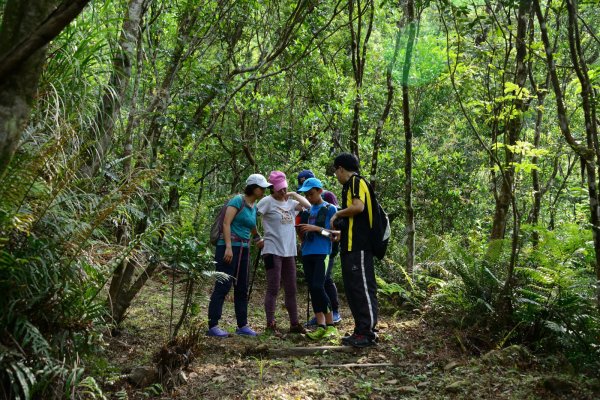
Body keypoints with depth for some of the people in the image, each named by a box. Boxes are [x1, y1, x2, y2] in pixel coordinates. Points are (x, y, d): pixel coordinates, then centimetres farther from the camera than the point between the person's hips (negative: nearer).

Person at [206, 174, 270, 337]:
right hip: (229, 248, -8)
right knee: (223, 286, -8)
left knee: (242, 288, 12)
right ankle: (212, 326, -4)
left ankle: (242, 325, 20)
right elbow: (226, 223, -15)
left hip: (244, 250, 8)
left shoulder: (255, 207, 15)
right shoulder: (238, 200, -7)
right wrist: (228, 247, -21)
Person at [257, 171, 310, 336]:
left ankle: (294, 324, 19)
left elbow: (308, 205, 5)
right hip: (272, 251, -6)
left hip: (289, 252, 6)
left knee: (291, 290, 11)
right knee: (273, 289, -5)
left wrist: (294, 194, -1)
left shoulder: (290, 202, 11)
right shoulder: (267, 201, -6)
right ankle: (270, 325, 1)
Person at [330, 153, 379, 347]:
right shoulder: (350, 185, 22)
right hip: (351, 247, 10)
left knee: (363, 287, -7)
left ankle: (368, 333, -2)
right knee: (352, 289, 11)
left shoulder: (356, 181, -6)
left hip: (359, 247, -10)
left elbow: (358, 206, -23)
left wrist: (337, 214, -10)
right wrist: (340, 227, 23)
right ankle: (360, 330, 17)